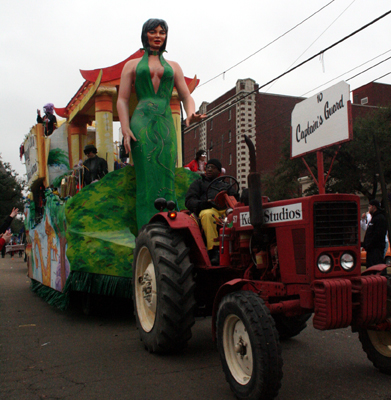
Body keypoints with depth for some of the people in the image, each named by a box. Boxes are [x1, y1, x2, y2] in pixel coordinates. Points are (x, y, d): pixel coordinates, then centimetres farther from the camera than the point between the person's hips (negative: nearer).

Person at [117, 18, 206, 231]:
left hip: (166, 125, 2)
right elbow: (122, 99, 10)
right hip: (142, 123, -1)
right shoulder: (132, 65, 19)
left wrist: (190, 114, -7)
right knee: (147, 177, -12)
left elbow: (186, 96, 17)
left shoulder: (173, 66, 25)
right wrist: (125, 129, -7)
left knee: (166, 177, -9)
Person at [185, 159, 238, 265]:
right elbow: (189, 201, 14)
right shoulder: (198, 183, 29)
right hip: (208, 210, -2)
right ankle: (214, 251, -44)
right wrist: (201, 204, -9)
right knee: (207, 214, -41)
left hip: (227, 211, 2)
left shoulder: (225, 186, 37)